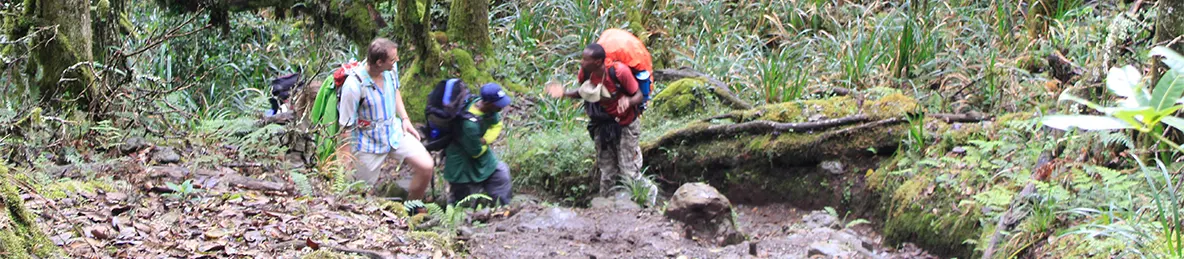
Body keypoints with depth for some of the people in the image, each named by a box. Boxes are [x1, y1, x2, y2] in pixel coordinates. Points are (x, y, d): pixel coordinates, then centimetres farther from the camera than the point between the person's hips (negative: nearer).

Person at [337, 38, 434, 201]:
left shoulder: (391, 69, -11)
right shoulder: (354, 85, -28)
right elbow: (346, 127, -19)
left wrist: (405, 119, 3)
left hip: (395, 131, 5)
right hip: (369, 141, -5)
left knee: (426, 166, -10)